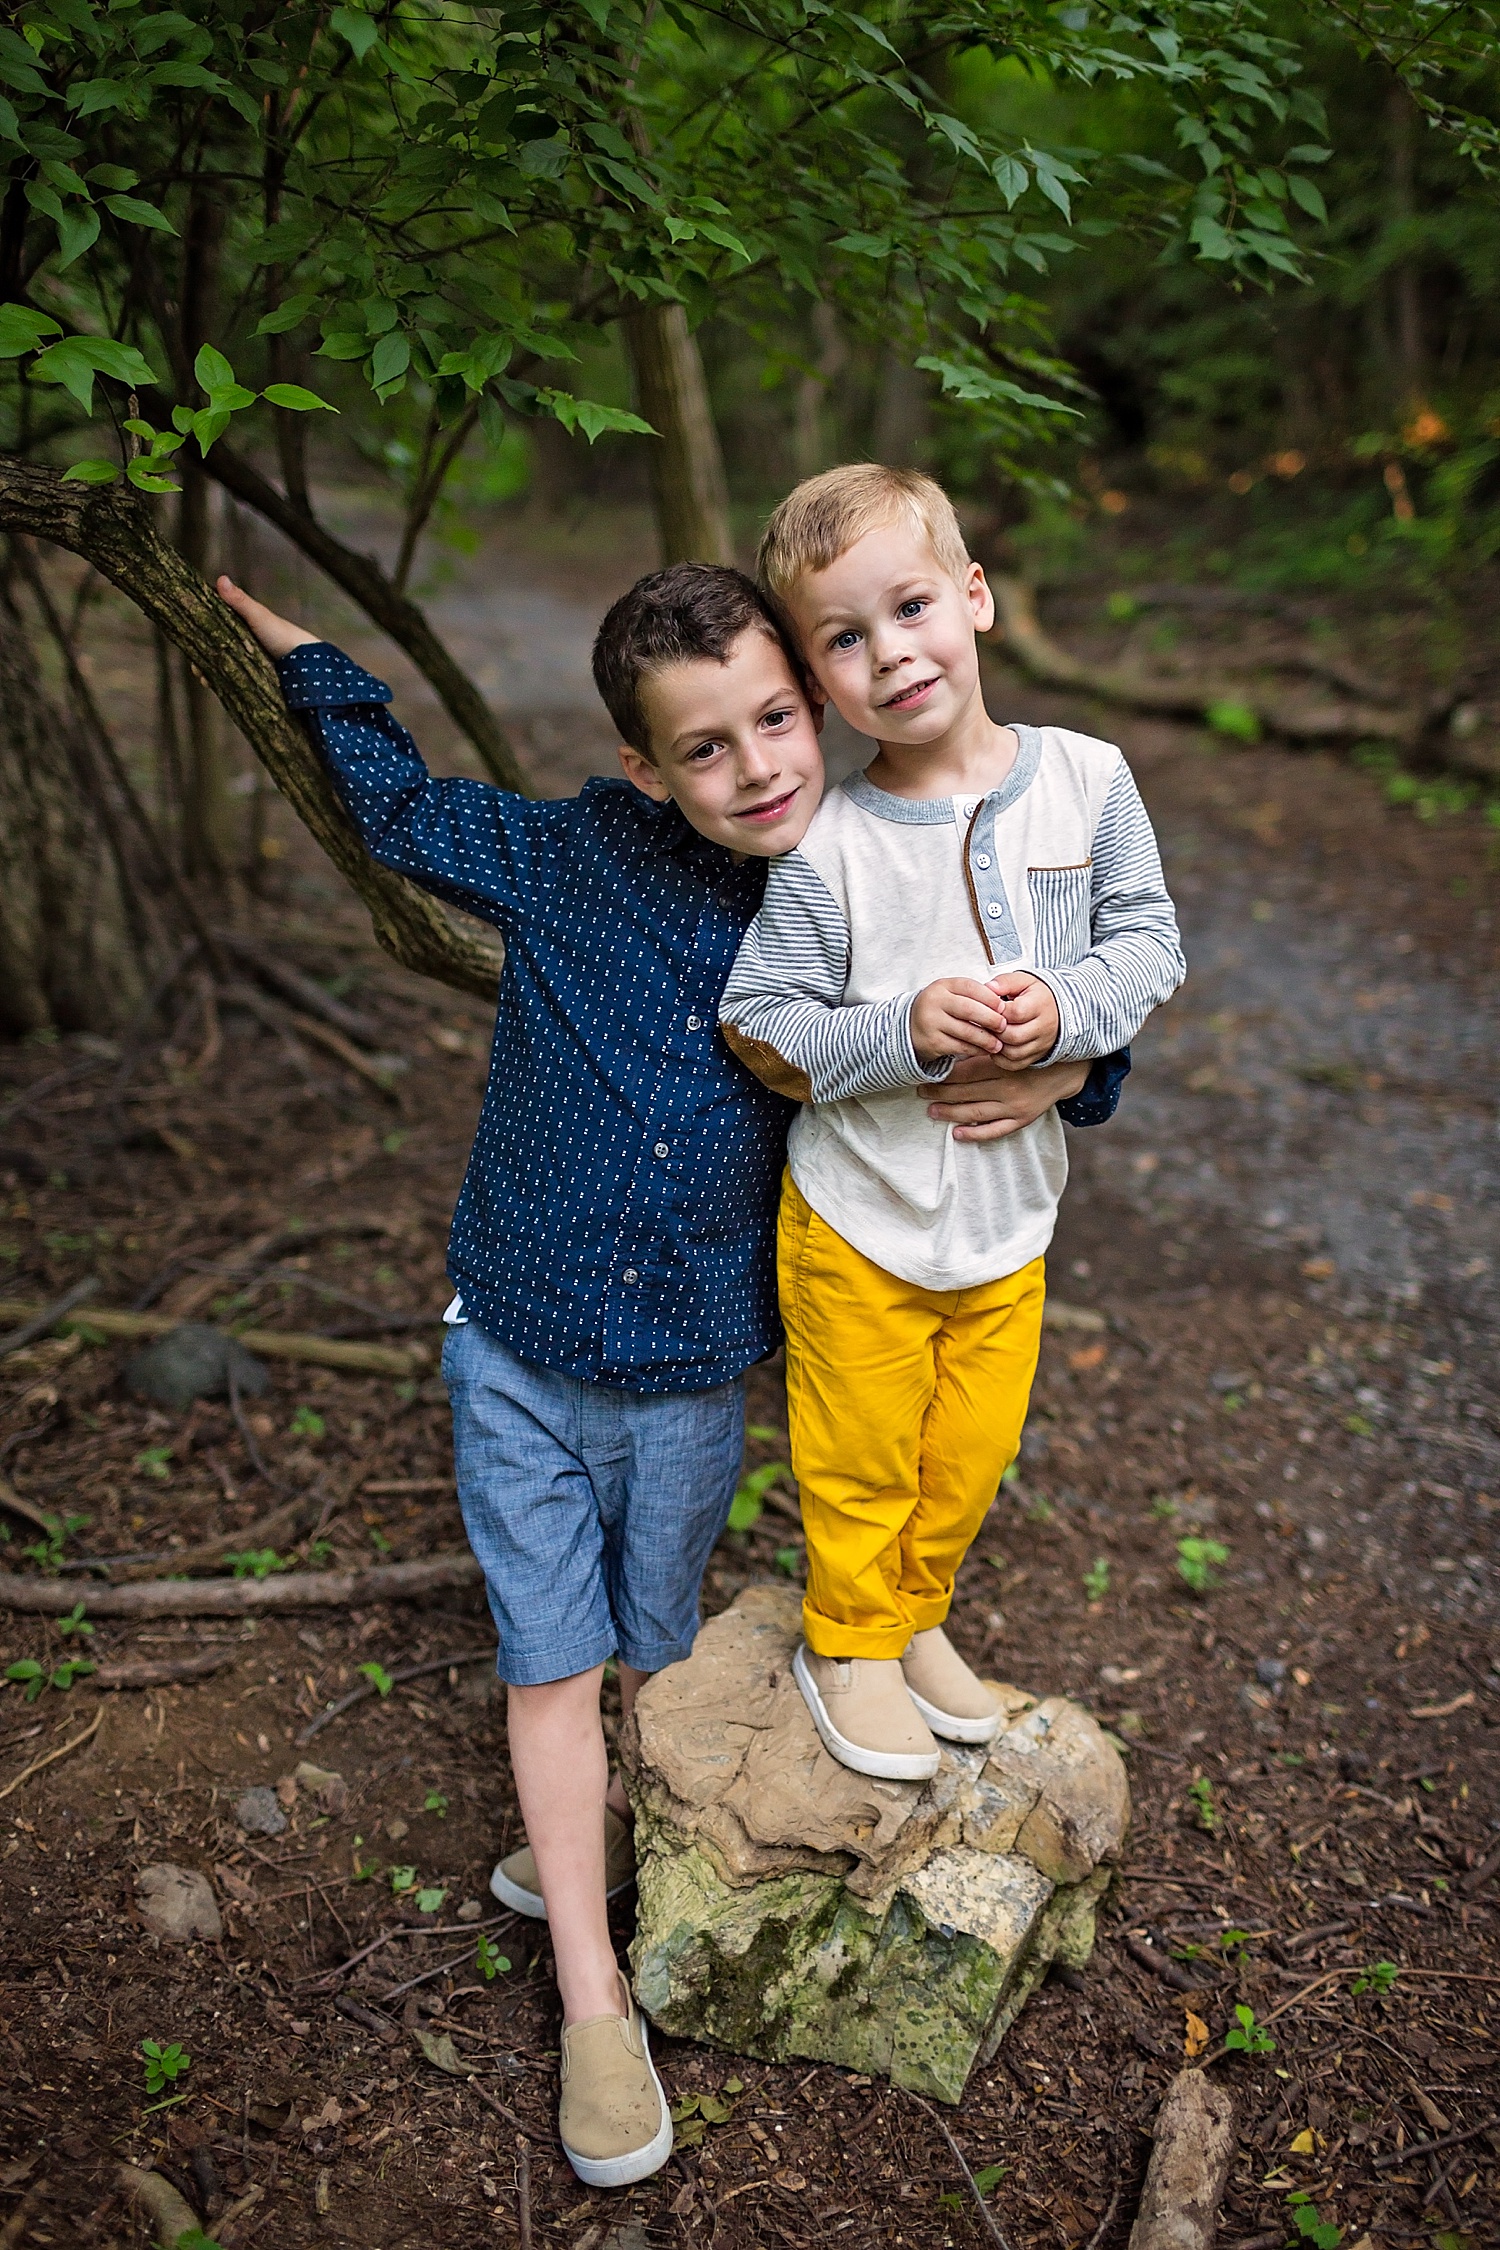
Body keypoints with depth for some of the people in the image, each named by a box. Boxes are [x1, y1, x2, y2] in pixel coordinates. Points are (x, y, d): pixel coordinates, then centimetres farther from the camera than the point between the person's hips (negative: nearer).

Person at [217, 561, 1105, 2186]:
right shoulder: (575, 860, -10)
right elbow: (397, 805, 8)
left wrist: (1055, 1071, -20)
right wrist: (297, 651, 8)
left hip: (688, 1378, 1)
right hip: (517, 1356, 0)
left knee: (656, 1653, 20)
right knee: (550, 1663, 7)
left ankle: (585, 1839, 51)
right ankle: (593, 2001, 24)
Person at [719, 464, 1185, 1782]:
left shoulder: (1085, 780, -8)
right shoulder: (828, 849, -18)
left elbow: (1148, 937, 0)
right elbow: (760, 1030, -13)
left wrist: (1066, 1009, -20)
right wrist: (905, 1032, -27)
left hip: (1009, 1215, 3)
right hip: (860, 1226, -3)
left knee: (971, 1454, 20)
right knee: (861, 1462, 13)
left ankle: (915, 1618, 47)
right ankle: (849, 1644, 40)